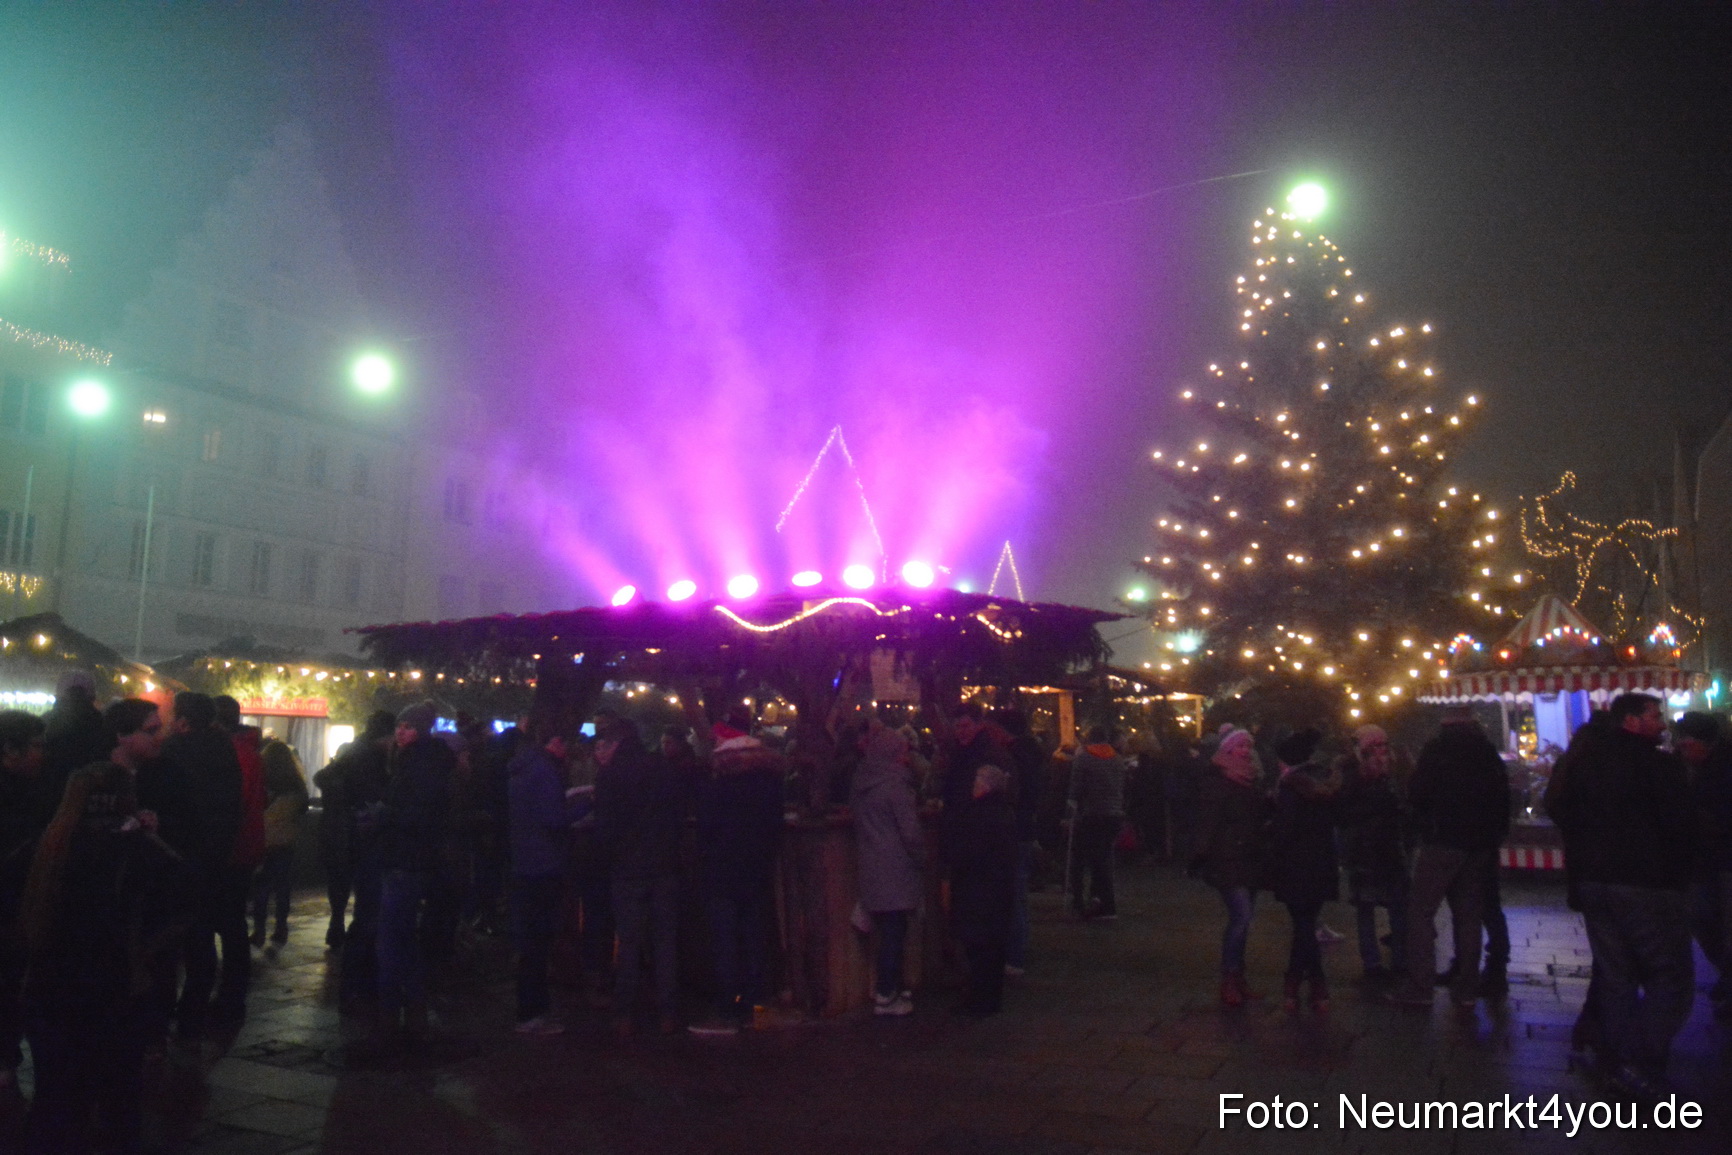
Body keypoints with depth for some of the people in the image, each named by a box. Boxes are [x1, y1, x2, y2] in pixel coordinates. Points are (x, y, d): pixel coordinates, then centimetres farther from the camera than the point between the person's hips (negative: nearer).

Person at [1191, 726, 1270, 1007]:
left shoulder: (1251, 784, 15)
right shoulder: (1215, 785, -8)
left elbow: (1264, 817, 24)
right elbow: (1207, 824, -13)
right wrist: (1203, 858, -19)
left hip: (1249, 861, 8)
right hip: (1227, 861, -8)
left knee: (1242, 920, 9)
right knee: (1241, 917, -16)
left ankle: (1237, 978, 16)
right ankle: (1228, 981, -8)